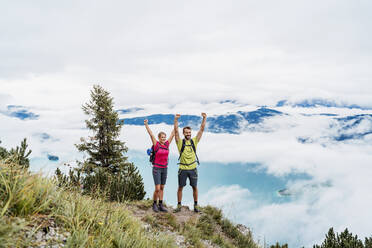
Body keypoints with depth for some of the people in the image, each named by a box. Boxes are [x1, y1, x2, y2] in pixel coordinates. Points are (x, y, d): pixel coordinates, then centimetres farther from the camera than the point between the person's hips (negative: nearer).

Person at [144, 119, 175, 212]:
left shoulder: (167, 144, 3)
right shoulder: (156, 144, -8)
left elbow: (172, 134, 7)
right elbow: (151, 134, -16)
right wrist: (146, 124, -23)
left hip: (164, 169, 5)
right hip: (156, 169, -5)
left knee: (162, 188, 10)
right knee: (157, 189, -8)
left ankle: (161, 205, 17)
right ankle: (154, 204, 12)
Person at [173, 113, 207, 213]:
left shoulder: (194, 141, 5)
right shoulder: (180, 142, -1)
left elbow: (201, 129, 0)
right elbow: (176, 131, -12)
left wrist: (204, 118, -7)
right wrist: (176, 120, -22)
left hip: (193, 169, 1)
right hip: (183, 169, -1)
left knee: (195, 187, 6)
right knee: (180, 187, 6)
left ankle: (196, 206, 18)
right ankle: (179, 205, 18)